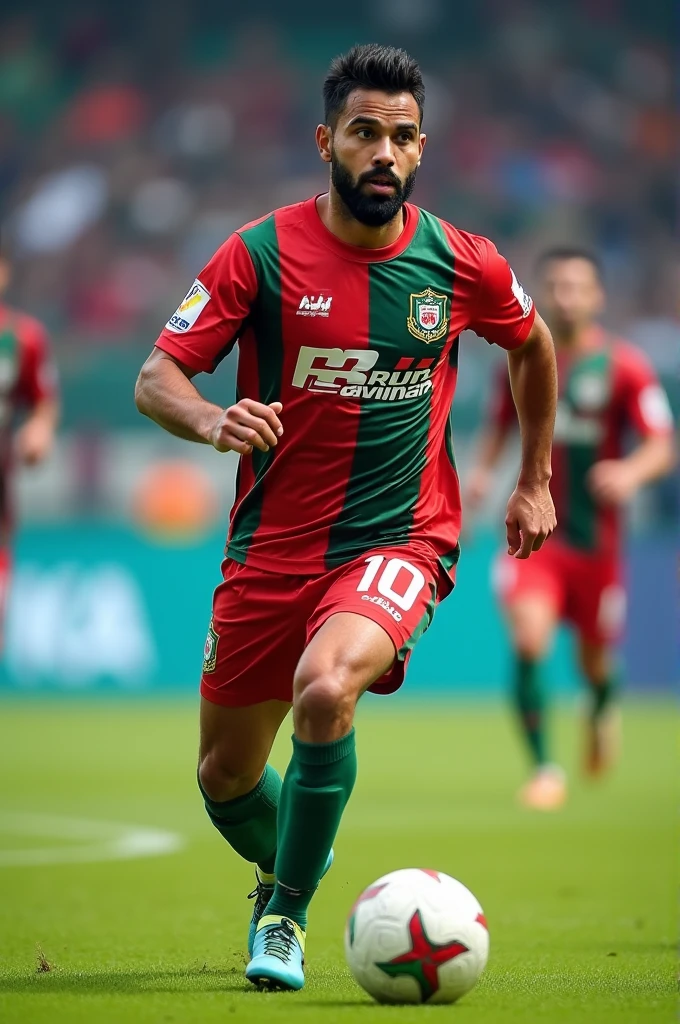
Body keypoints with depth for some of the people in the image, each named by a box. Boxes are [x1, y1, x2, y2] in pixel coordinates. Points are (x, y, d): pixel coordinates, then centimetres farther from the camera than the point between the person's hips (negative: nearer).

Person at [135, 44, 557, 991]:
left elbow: (533, 346, 19)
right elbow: (155, 379, -10)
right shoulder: (262, 253, -7)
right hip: (271, 546, 2)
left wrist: (536, 480, 21)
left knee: (325, 689, -32)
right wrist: (214, 422, -31)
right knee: (225, 777, 10)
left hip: (401, 540, -1)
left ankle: (284, 916, -13)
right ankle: (283, 867, 46)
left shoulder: (461, 264, -3)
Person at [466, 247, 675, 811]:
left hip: (595, 538, -1)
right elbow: (501, 422, 18)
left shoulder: (625, 367, -7)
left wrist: (632, 472, -32)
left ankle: (604, 704, 51)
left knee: (595, 661, 13)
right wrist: (483, 472, -1)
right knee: (528, 642, -22)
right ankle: (544, 768, -12)